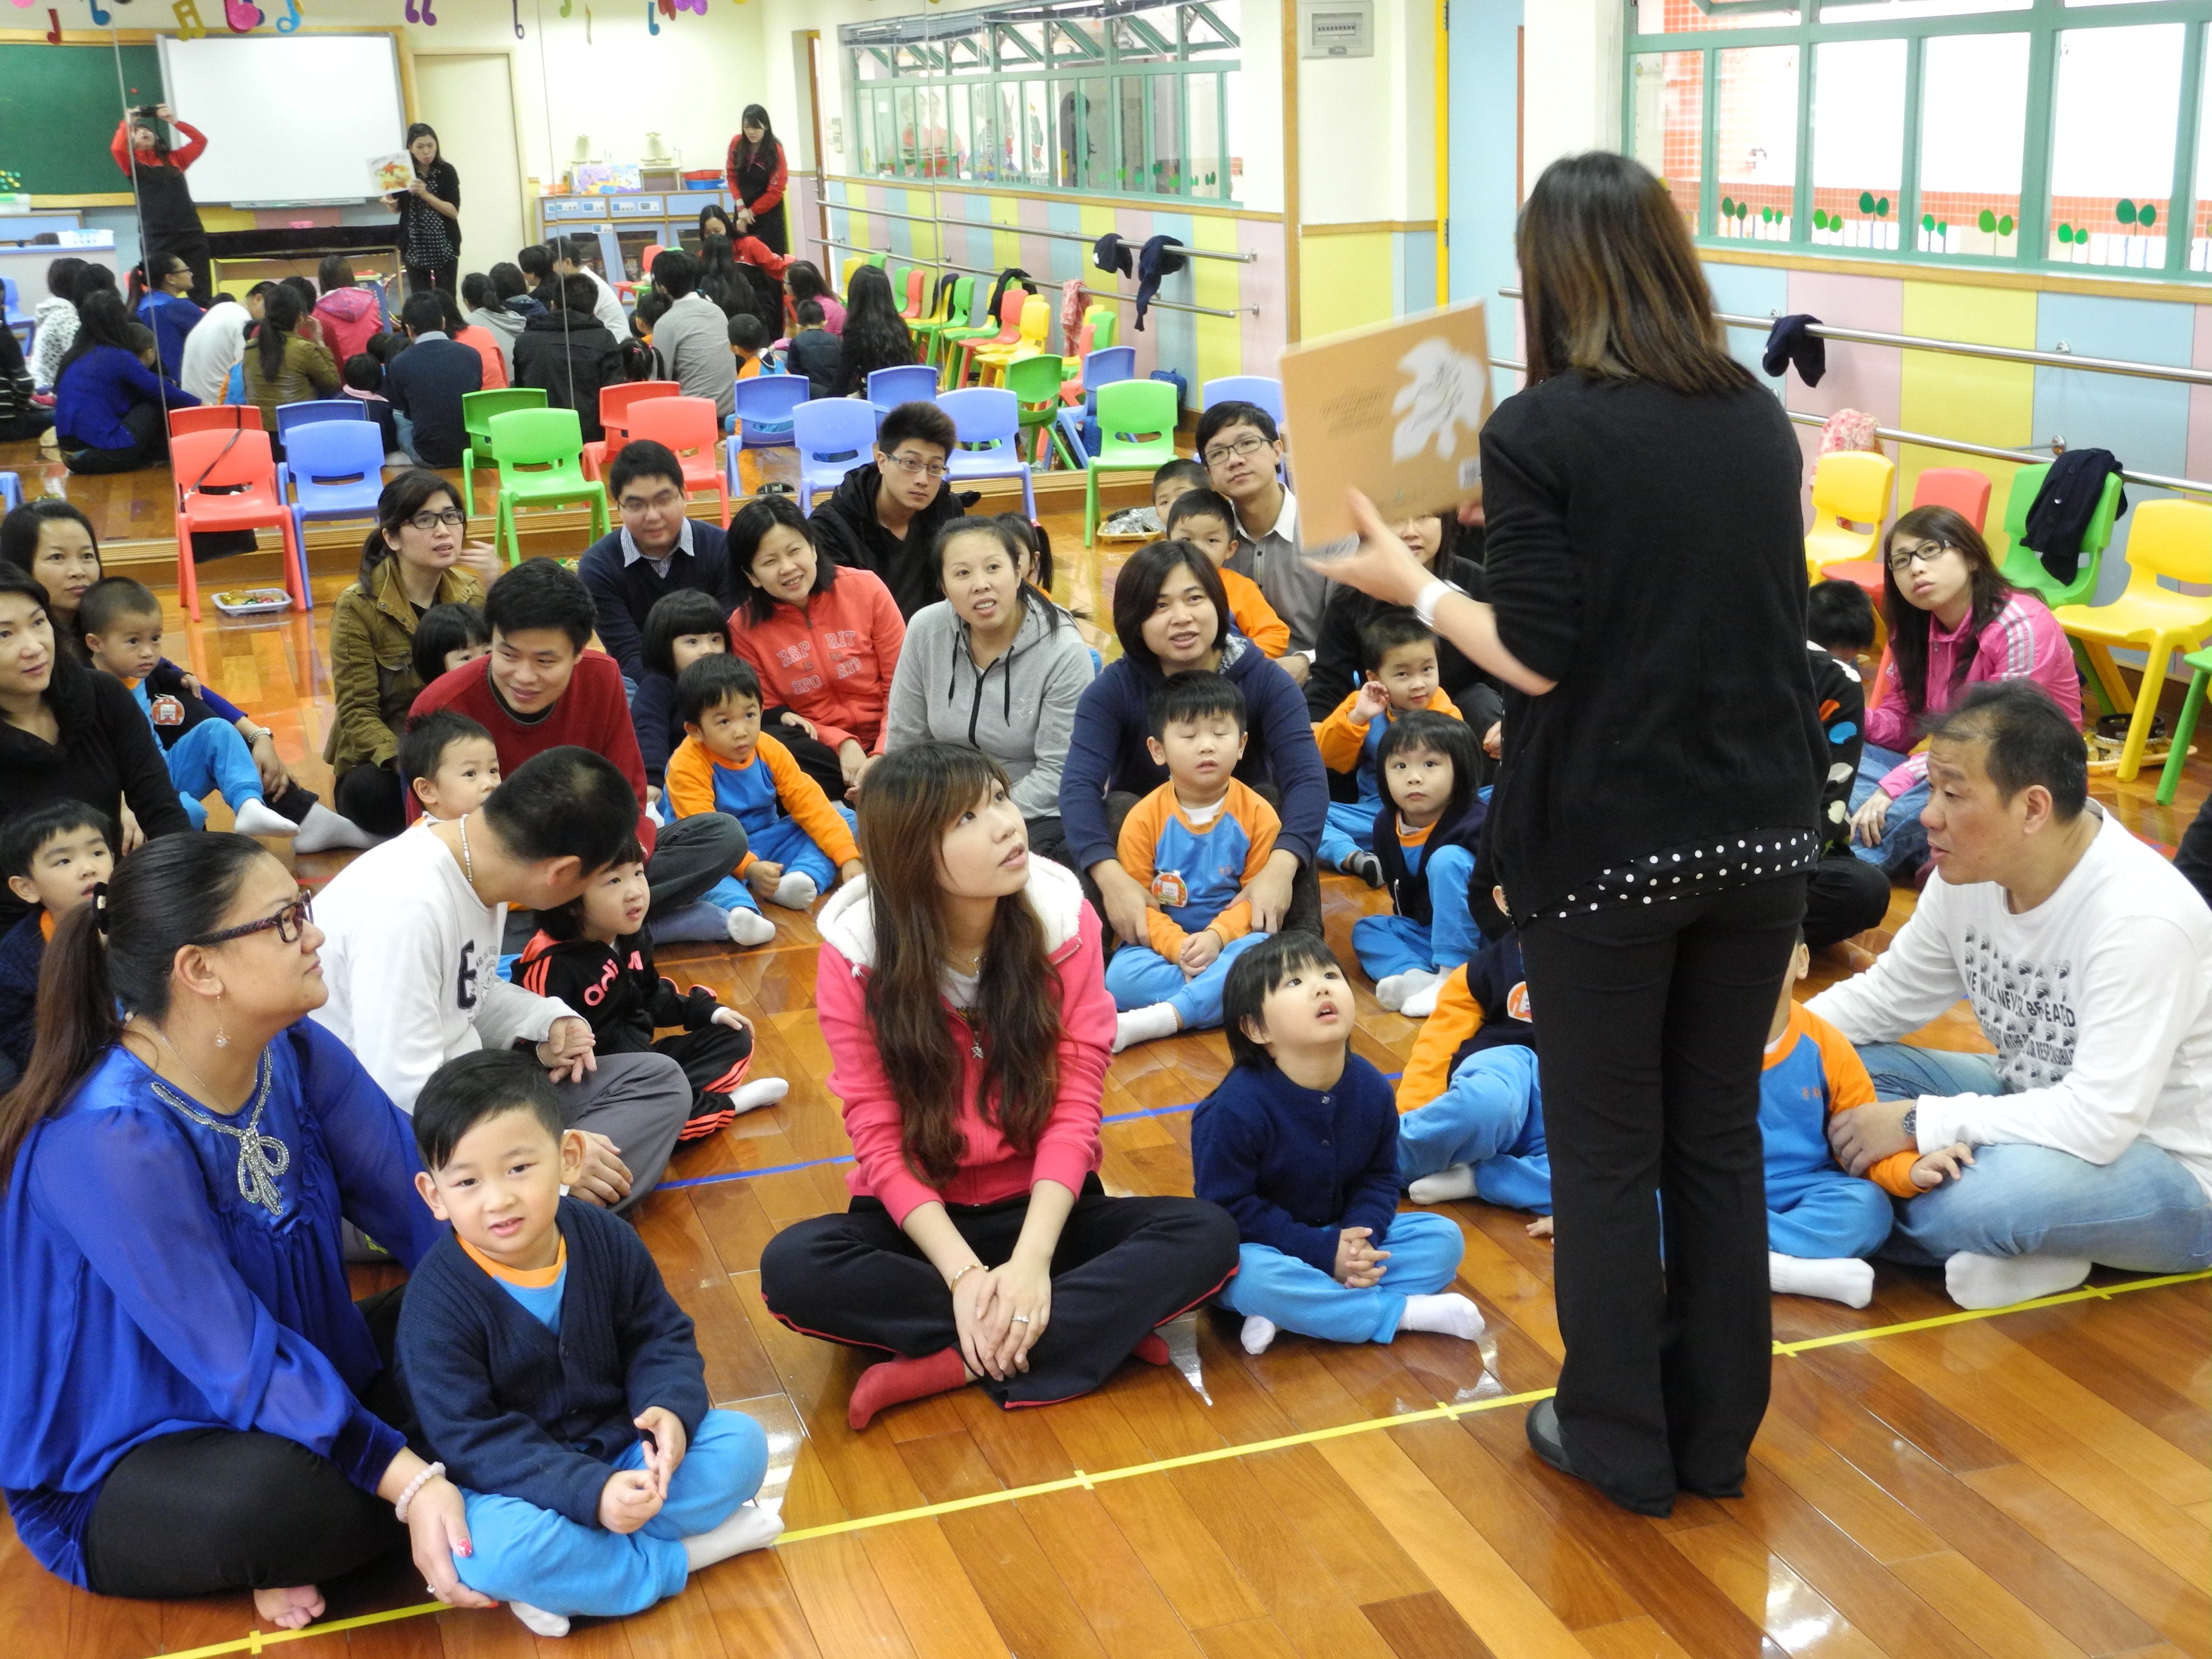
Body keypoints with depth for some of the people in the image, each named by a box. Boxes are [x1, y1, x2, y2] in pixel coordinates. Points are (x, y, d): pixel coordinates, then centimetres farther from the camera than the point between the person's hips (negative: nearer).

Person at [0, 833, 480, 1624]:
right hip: (120, 1477, -8)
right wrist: (408, 1482, -35)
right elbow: (237, 1363, -30)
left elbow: (423, 1208, -9)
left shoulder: (297, 1053, -8)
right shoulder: (111, 1139, -30)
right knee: (270, 1494, -39)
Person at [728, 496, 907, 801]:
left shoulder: (865, 588, -4)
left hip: (886, 746, -2)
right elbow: (771, 715, 3)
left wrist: (883, 756, -16)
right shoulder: (744, 628, -2)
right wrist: (841, 743, -13)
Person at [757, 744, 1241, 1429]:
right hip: (920, 1217, -1)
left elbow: (1074, 1107, -12)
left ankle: (952, 1364, -26)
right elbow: (880, 1137, -13)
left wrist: (1032, 1259, -26)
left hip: (1040, 1207, 1)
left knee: (1207, 1235, -24)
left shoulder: (1065, 921, -10)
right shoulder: (855, 955, -12)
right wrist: (964, 1272, -27)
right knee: (794, 1267, -32)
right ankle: (1101, 1325, -24)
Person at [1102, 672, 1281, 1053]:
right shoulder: (1144, 818, -4)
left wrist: (1217, 936, -22)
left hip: (1230, 939, 0)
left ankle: (1152, 1022, -38)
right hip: (1165, 941, 0)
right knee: (1121, 976, -31)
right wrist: (1177, 945, -22)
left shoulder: (1257, 814, -3)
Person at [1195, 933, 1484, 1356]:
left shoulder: (1371, 1088, -7)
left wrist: (1361, 1238, -20)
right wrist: (1325, 1253, -24)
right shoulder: (1234, 1110, -24)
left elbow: (1380, 1177, 2)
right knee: (1255, 1277, -38)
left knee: (1443, 1237, -10)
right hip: (1262, 1249, -6)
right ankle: (1404, 1312, -22)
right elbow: (1229, 1210, -21)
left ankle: (1288, 1313, -21)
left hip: (1342, 1237, 6)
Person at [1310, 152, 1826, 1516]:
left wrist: (1414, 586, 0)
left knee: (1607, 1149, 10)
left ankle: (1622, 1440, 22)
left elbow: (1537, 659, -15)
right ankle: (1717, 1431, 28)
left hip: (1610, 842, -5)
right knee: (1723, 1131, 16)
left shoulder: (1541, 431, -12)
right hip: (1763, 829, 5)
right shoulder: (1761, 416, 5)